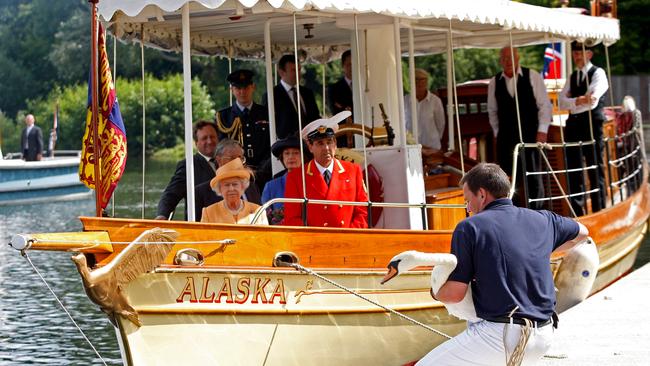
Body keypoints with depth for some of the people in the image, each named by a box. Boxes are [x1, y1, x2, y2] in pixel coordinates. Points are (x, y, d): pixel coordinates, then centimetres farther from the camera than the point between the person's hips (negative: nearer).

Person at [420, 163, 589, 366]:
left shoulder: (469, 227, -3)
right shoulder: (541, 220, 12)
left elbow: (454, 293, -7)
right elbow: (581, 232, 34)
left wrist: (435, 292, 16)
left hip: (498, 334, -6)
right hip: (543, 337, 6)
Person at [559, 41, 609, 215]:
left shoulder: (597, 73, -2)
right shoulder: (573, 76, 16)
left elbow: (592, 102, -17)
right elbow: (562, 102, 1)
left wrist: (573, 105, -10)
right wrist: (578, 101, -17)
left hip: (592, 125, -6)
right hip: (573, 126, 6)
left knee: (595, 170, -2)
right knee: (574, 170, 7)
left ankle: (598, 211, 4)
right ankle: (577, 212, 13)